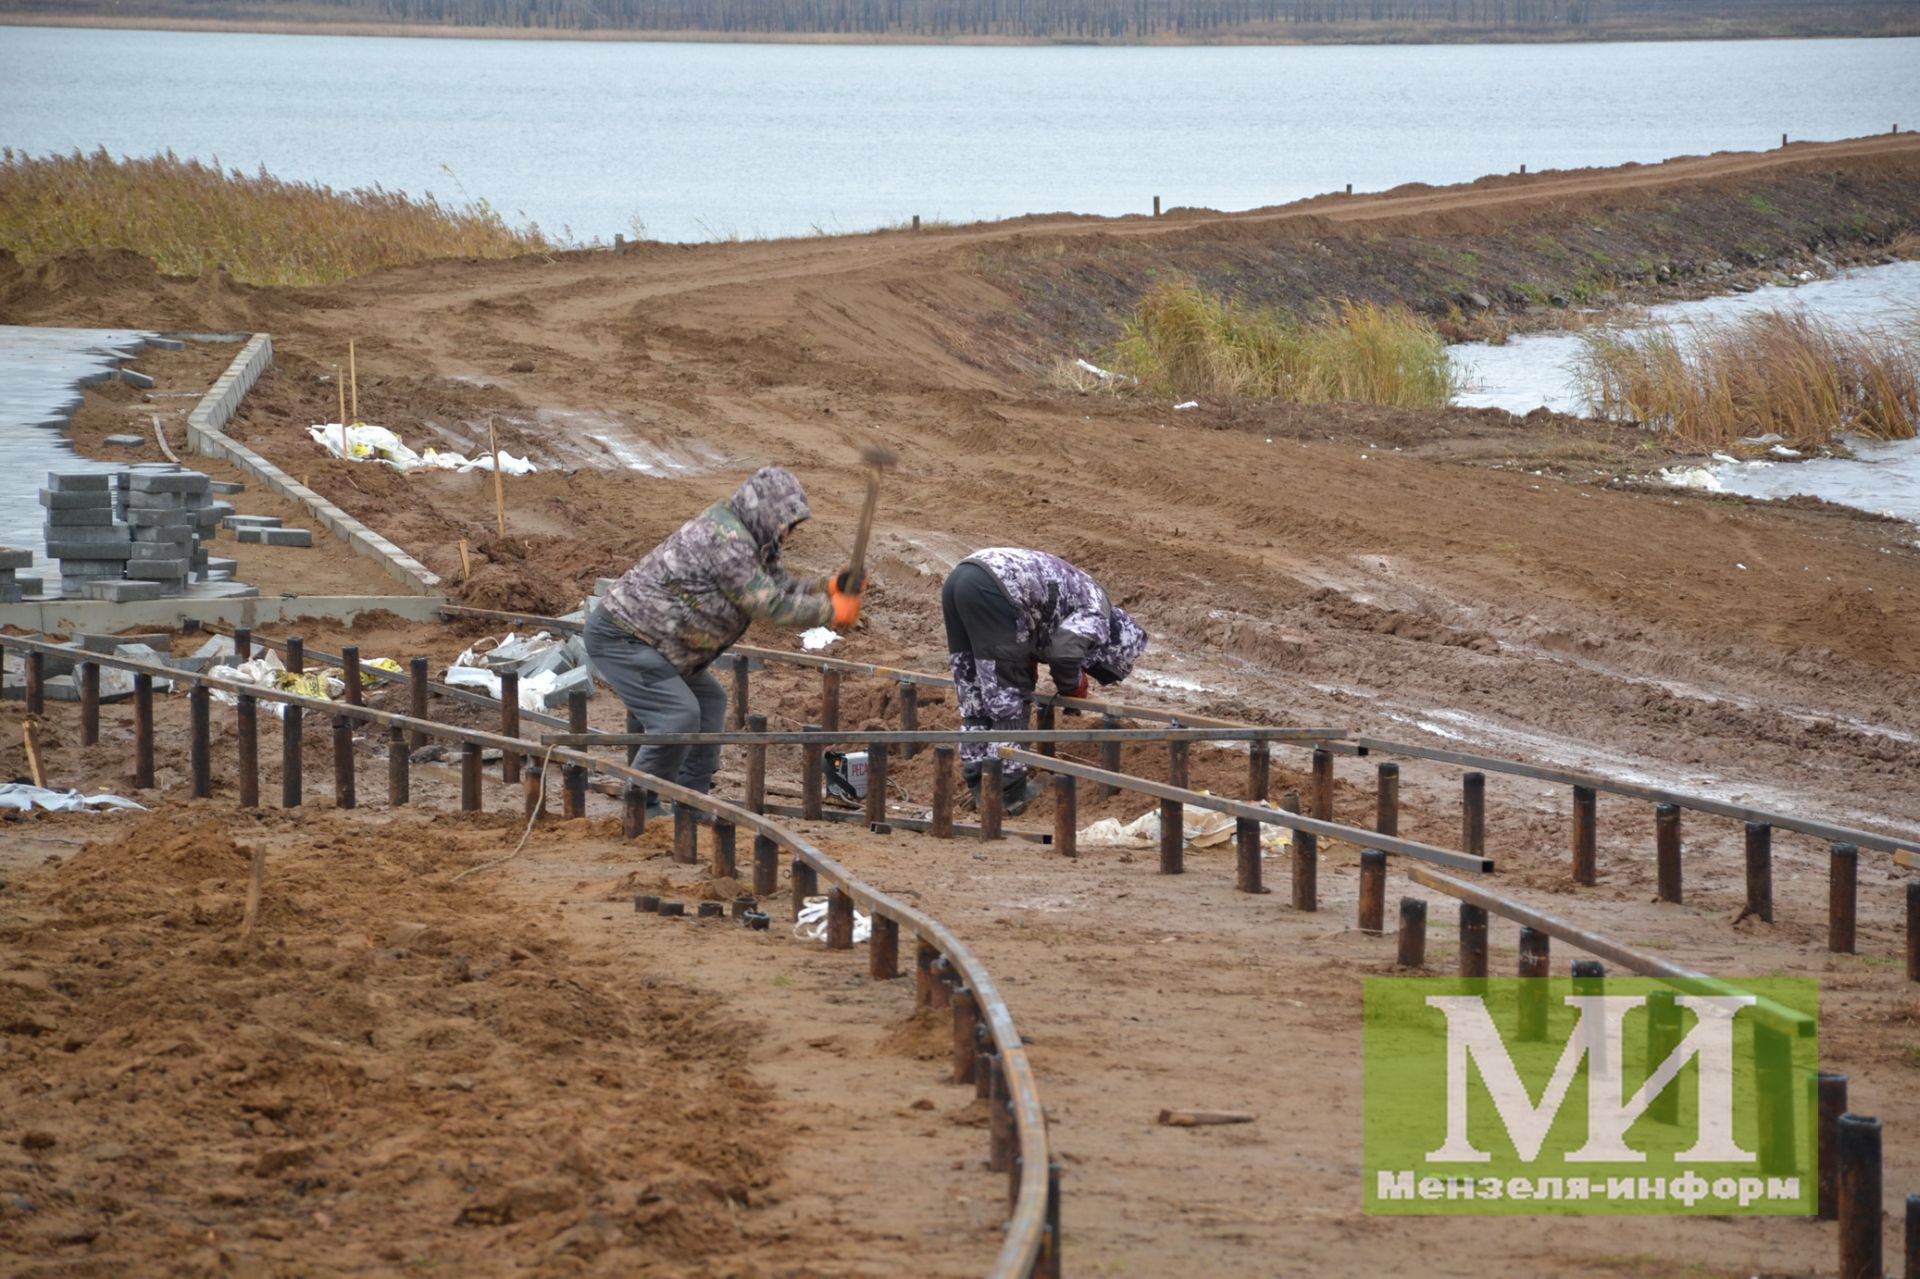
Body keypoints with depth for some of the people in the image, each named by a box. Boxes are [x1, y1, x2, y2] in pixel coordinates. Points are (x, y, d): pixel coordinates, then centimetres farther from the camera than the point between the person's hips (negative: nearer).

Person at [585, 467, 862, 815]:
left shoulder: (749, 540, 11)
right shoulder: (726, 539, -23)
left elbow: (781, 586, 15)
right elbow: (767, 605, -23)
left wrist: (828, 588, -2)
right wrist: (831, 612, -17)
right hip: (619, 638, -11)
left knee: (709, 701, 18)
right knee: (678, 715, -19)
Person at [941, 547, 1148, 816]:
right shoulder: (1097, 616, 4)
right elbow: (1064, 650, -12)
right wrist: (1072, 687, 6)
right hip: (991, 589, -9)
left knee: (975, 694, 16)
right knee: (1008, 698, 1)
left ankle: (980, 787, 21)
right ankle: (1008, 792, 3)